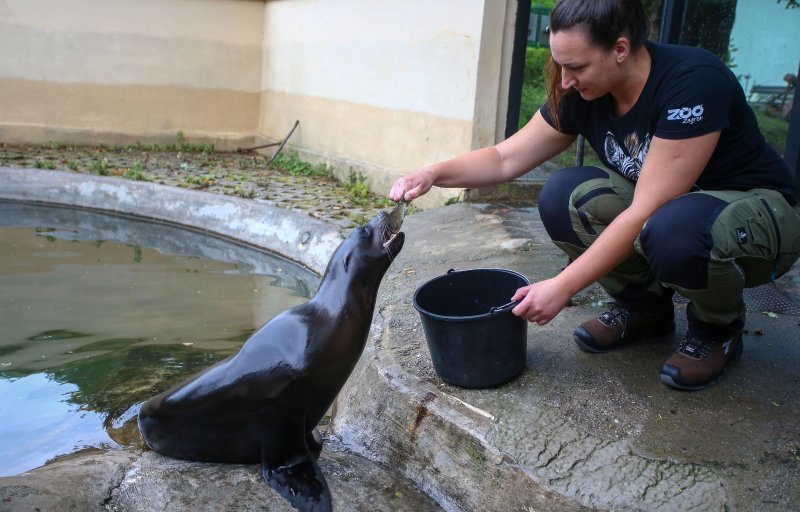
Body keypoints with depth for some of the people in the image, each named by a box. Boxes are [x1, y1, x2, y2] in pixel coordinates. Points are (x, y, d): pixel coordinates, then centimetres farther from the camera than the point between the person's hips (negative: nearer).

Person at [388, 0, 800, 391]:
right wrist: (434, 174, -20)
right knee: (562, 196, -20)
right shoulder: (581, 93, -11)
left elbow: (646, 211, -33)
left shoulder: (693, 81, -29)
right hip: (664, 205, 6)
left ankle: (718, 327, -6)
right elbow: (506, 159, -4)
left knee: (675, 227, -40)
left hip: (759, 209, -5)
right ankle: (644, 306, 3)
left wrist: (562, 288, -33)